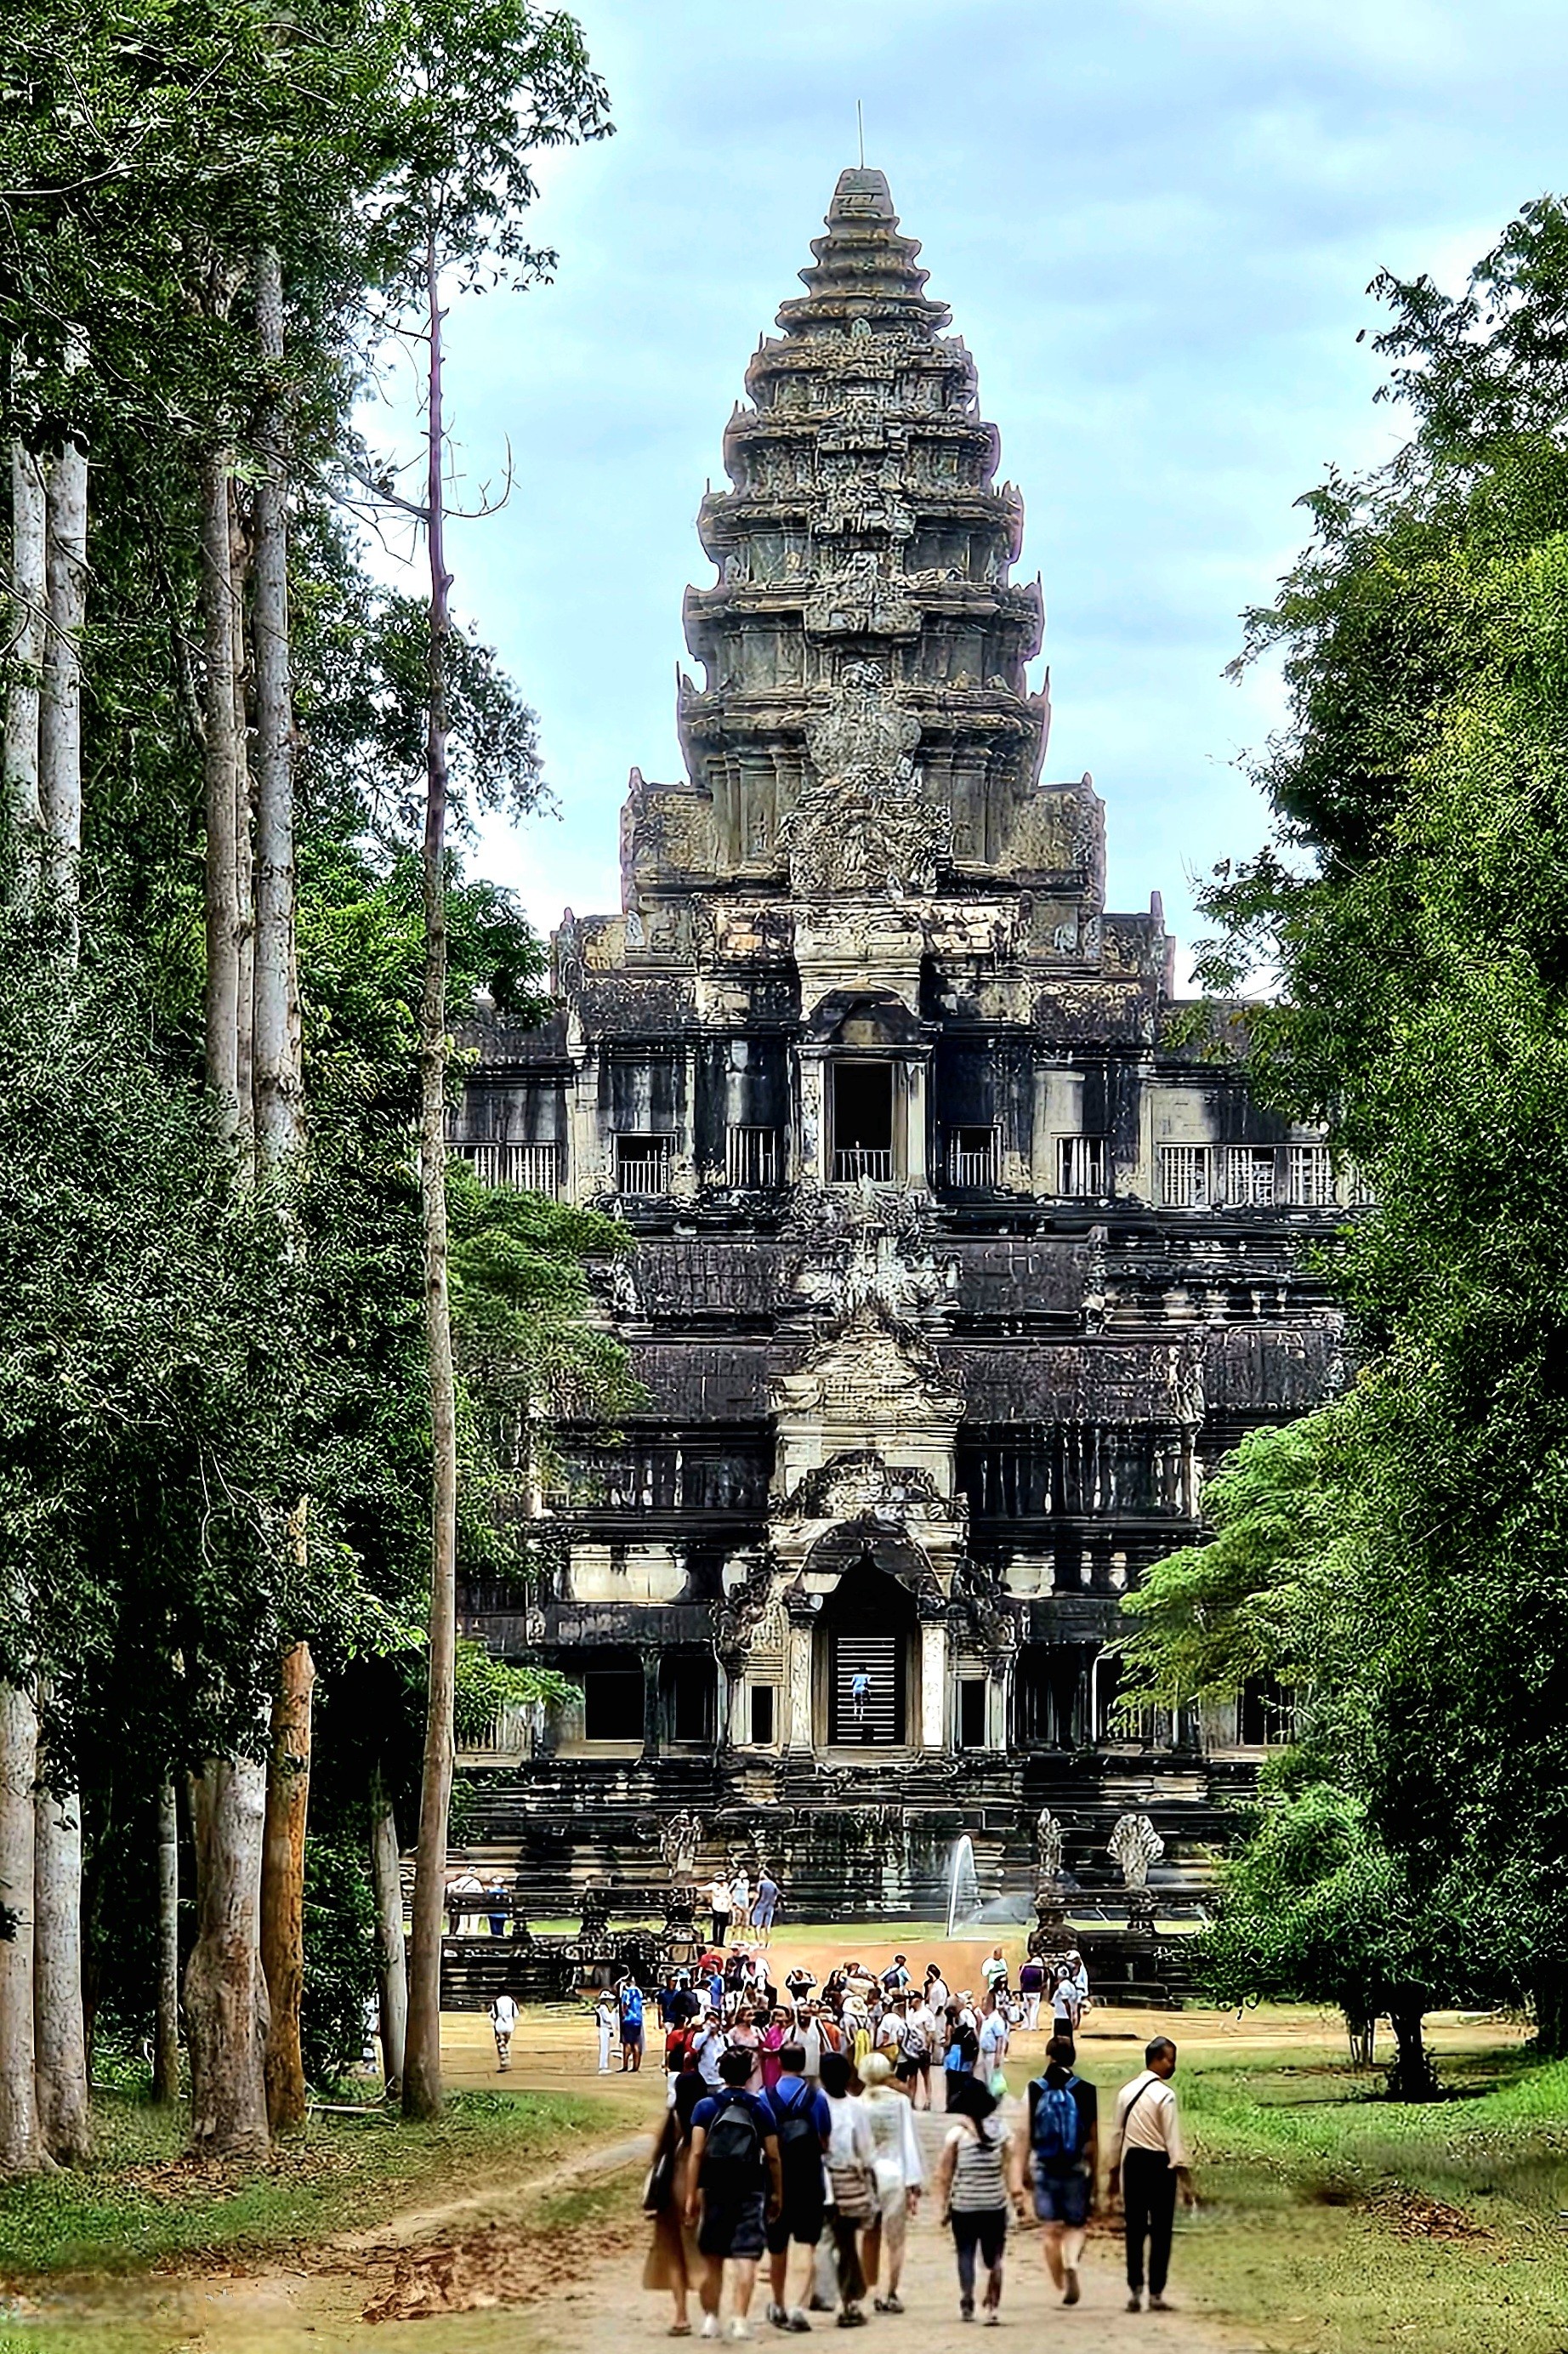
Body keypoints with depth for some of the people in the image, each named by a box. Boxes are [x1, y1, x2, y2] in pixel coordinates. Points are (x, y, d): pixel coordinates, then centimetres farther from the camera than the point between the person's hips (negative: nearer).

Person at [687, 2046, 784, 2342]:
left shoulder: (706, 2107, 0)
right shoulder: (760, 2107, 1)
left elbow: (697, 2153, -6)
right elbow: (773, 2156, 1)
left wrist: (691, 2195, -4)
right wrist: (778, 2193, 11)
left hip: (715, 2189, 1)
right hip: (751, 2190, -1)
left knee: (712, 2259, 12)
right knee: (746, 2256, -3)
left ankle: (710, 2318, 18)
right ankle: (740, 2319, -13)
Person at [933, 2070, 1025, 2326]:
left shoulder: (957, 2133, -7)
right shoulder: (1002, 2131, -2)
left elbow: (944, 2173, -4)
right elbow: (1012, 2166, -4)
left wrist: (942, 2204, 3)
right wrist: (1018, 2196, 1)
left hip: (963, 2205, -2)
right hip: (995, 2205, 2)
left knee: (965, 2254, 11)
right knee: (994, 2258, 6)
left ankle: (967, 2305, 10)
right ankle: (993, 2307, -1)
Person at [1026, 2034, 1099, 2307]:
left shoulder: (1034, 2090, -2)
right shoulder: (1085, 2091, -3)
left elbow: (1025, 2133, -1)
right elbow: (1093, 2138, 0)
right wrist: (1095, 2176, 9)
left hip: (1043, 2168, 0)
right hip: (1076, 2169, 0)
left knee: (1052, 2231, 8)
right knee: (1076, 2225, 8)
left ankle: (1061, 2286, 6)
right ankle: (1072, 2264, -21)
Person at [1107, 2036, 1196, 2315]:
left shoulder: (1127, 2091, 8)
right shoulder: (1165, 2095, -11)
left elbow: (1117, 2134, 13)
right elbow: (1174, 2140, -14)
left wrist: (1113, 2172, 21)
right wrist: (1185, 2180, -12)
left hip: (1132, 2163, 6)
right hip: (1159, 2164, -6)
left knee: (1135, 2230, 9)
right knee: (1161, 2231, 2)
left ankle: (1134, 2293, 8)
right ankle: (1156, 2294, 2)